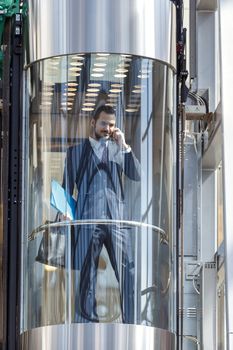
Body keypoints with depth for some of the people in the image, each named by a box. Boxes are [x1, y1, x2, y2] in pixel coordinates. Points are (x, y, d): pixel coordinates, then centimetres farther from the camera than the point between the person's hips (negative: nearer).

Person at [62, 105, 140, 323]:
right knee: (86, 275, -2)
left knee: (127, 273, -8)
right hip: (87, 220, -1)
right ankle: (88, 321, 2)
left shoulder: (119, 150, 19)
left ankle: (131, 323, -8)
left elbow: (136, 176, 5)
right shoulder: (76, 151, 15)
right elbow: (67, 188, 14)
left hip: (117, 219, 1)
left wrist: (125, 146, -2)